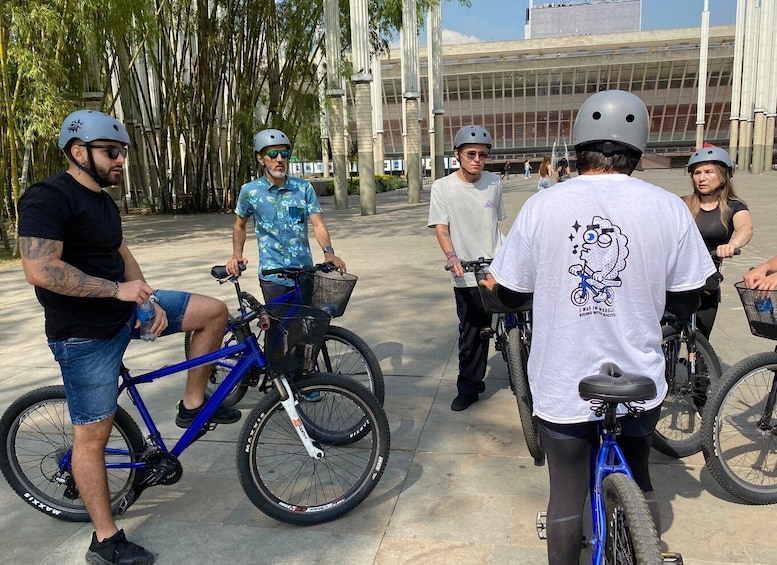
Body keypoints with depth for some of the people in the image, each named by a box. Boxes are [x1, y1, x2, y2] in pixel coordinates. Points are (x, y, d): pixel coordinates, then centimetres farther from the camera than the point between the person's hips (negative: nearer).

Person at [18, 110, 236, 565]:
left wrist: (150, 300, -1)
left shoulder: (104, 203, 11)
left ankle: (193, 405, 14)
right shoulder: (49, 198, -18)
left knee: (214, 311, 2)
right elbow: (40, 270, -27)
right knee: (94, 436, 1)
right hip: (86, 335, -8)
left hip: (126, 309, 9)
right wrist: (118, 289, -24)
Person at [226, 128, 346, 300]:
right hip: (272, 275, -1)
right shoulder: (250, 191, -1)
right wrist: (237, 255, -2)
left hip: (304, 272, 2)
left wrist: (328, 251, -24)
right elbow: (239, 226, 13)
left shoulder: (304, 188, 0)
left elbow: (318, 224, -6)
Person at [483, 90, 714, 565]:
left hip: (562, 387, -1)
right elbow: (687, 302, -1)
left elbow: (509, 292, -2)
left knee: (567, 498, 16)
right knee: (638, 485, 27)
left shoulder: (542, 206, -11)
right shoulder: (668, 208, -9)